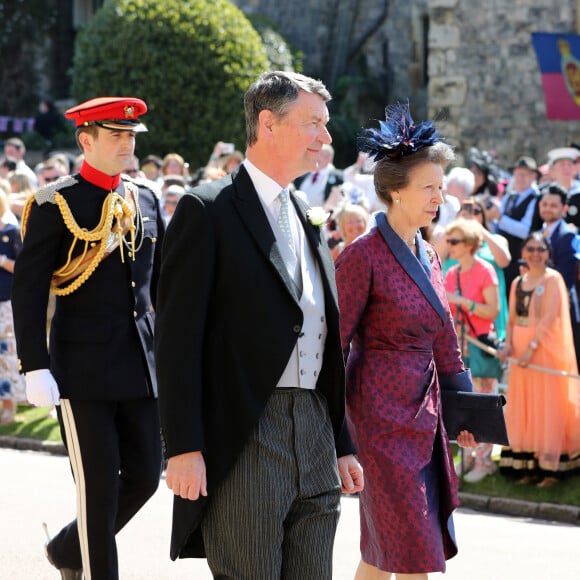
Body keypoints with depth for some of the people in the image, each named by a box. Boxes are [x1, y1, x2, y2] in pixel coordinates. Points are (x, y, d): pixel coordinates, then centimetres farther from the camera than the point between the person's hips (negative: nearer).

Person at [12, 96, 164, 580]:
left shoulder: (146, 201, 10)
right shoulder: (56, 206, -7)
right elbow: (27, 292, -10)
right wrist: (35, 368, -15)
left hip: (141, 367, 6)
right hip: (83, 370, -6)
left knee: (145, 475, 9)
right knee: (99, 486, -2)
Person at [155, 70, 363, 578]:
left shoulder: (308, 222, 18)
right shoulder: (208, 211, -6)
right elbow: (177, 338, -11)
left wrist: (342, 445, 18)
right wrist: (184, 448, -17)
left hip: (314, 436, 7)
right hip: (243, 440, -7)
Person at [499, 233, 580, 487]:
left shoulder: (552, 279, -4)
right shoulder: (517, 282, 14)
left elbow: (551, 316, -13)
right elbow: (512, 318, 15)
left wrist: (532, 347, -19)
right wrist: (509, 343, -3)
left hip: (545, 350, -6)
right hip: (520, 350, 6)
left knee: (546, 406, -5)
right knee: (522, 406, 5)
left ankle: (551, 467, -1)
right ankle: (529, 466, 11)